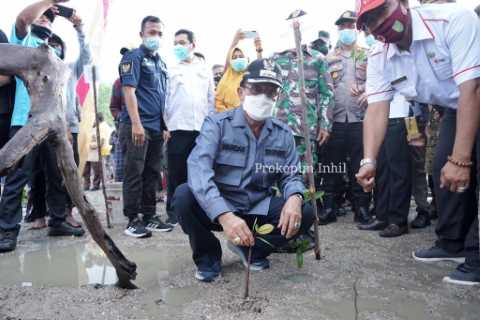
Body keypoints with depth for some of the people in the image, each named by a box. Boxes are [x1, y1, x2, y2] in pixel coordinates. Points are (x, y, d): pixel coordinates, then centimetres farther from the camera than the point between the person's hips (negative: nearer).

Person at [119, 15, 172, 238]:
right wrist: (136, 123, -22)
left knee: (152, 173, 10)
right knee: (134, 173, -4)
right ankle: (133, 220, 3)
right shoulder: (133, 57, -2)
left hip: (157, 126, 8)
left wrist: (165, 124, 16)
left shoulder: (160, 62, 20)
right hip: (136, 125, -7)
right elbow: (129, 90, -13)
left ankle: (150, 216, 19)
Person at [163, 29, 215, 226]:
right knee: (176, 173, 0)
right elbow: (164, 99, 4)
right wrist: (165, 126, -5)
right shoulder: (171, 70, 9)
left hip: (202, 129, 2)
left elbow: (211, 100, 14)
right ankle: (174, 212, 9)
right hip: (178, 128, -2)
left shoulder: (205, 70, 16)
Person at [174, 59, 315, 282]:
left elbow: (291, 176, 3)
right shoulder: (217, 124, -12)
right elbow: (199, 169, -27)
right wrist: (224, 215, -43)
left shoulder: (283, 134, 2)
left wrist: (295, 198, -25)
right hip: (217, 209, -3)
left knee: (305, 211, -16)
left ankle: (252, 249, 9)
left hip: (259, 209, 4)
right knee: (184, 196, -31)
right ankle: (209, 254, -1)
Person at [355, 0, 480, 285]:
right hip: (456, 108, 6)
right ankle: (453, 243, 23)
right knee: (443, 170, 4)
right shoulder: (379, 58, -13)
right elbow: (377, 109, -17)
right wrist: (369, 160, -32)